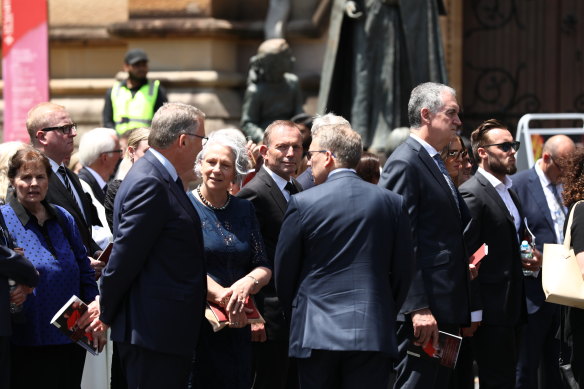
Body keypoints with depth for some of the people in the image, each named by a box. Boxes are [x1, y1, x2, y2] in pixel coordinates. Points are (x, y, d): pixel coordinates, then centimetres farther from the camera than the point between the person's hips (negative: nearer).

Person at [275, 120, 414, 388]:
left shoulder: (303, 203, -4)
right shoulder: (392, 202, 3)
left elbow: (284, 270, 3)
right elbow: (404, 270, 7)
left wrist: (296, 317, 18)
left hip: (316, 333, -1)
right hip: (374, 333, 2)